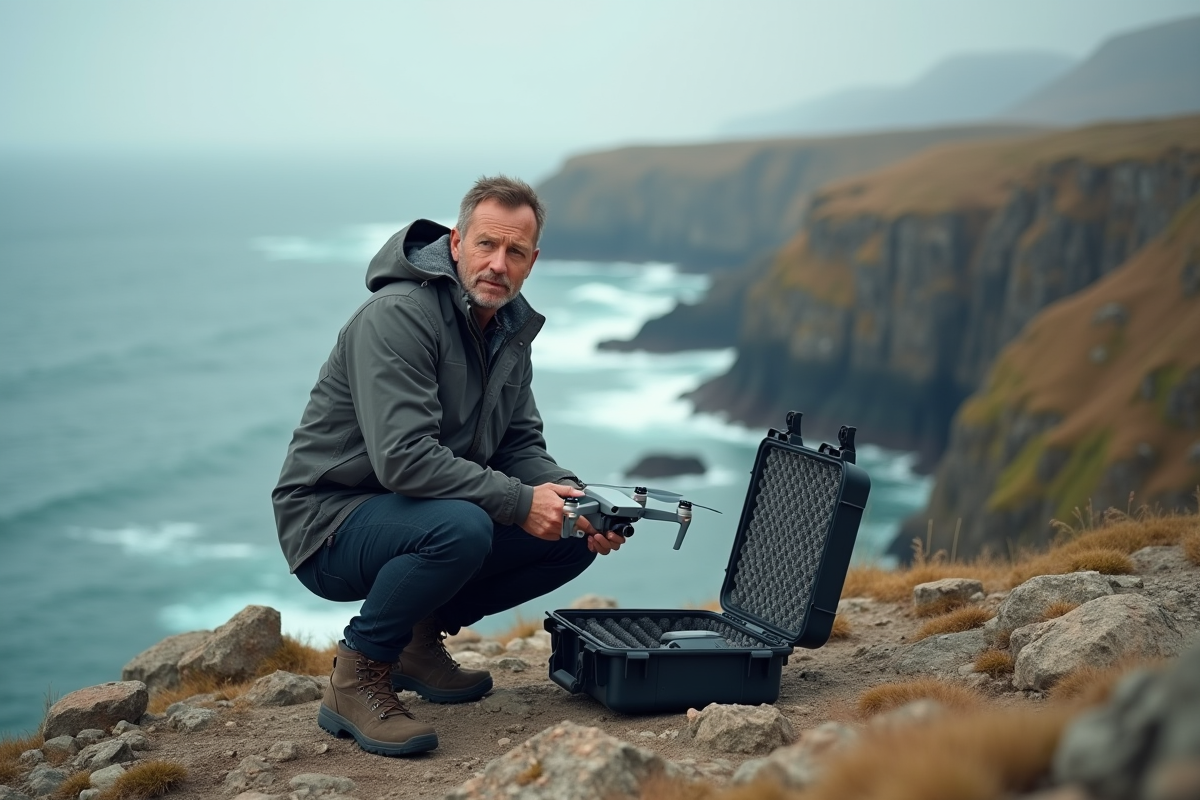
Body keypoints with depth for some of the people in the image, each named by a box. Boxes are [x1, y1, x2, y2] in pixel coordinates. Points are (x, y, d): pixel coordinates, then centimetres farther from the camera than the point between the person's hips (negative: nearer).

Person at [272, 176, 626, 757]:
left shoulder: (510, 327, 6)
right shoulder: (397, 316, -22)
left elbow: (521, 445, 9)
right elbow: (403, 458, -31)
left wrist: (576, 501, -11)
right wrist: (519, 501, -29)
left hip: (424, 513, 9)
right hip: (331, 520, -8)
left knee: (575, 538, -2)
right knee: (460, 528, -37)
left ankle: (422, 636, 12)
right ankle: (355, 682, -16)